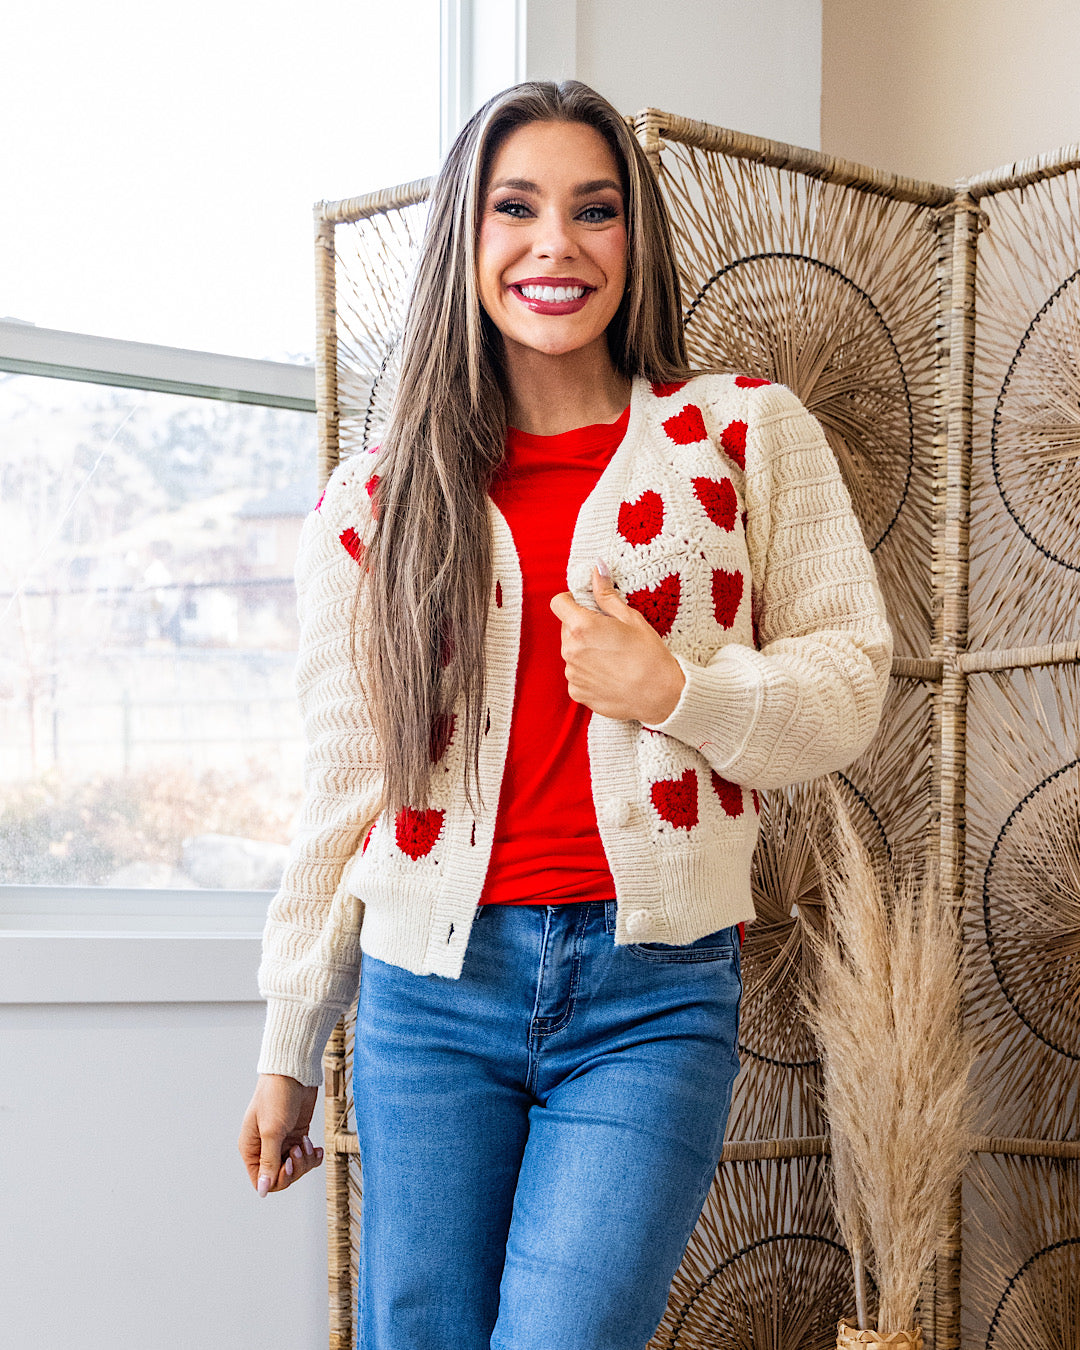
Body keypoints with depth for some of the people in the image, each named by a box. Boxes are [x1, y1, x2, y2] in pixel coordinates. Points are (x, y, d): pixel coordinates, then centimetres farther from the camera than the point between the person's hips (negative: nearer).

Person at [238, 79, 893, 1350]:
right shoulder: (374, 500, 9)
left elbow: (849, 679, 6)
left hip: (656, 991, -2)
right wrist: (289, 1045, 13)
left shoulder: (747, 432, 5)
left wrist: (676, 689, -13)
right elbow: (342, 785, 12)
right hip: (432, 989, 2)